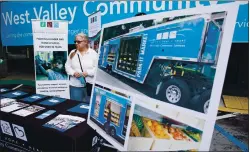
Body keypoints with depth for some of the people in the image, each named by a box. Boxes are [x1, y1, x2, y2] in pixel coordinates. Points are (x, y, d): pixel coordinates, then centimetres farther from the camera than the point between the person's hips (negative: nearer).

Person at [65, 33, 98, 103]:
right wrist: (73, 73, -10)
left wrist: (88, 72, -19)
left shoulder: (93, 53, -2)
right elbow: (67, 66, 8)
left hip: (90, 84, -2)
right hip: (75, 85, 2)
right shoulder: (72, 53, 8)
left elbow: (97, 68, -5)